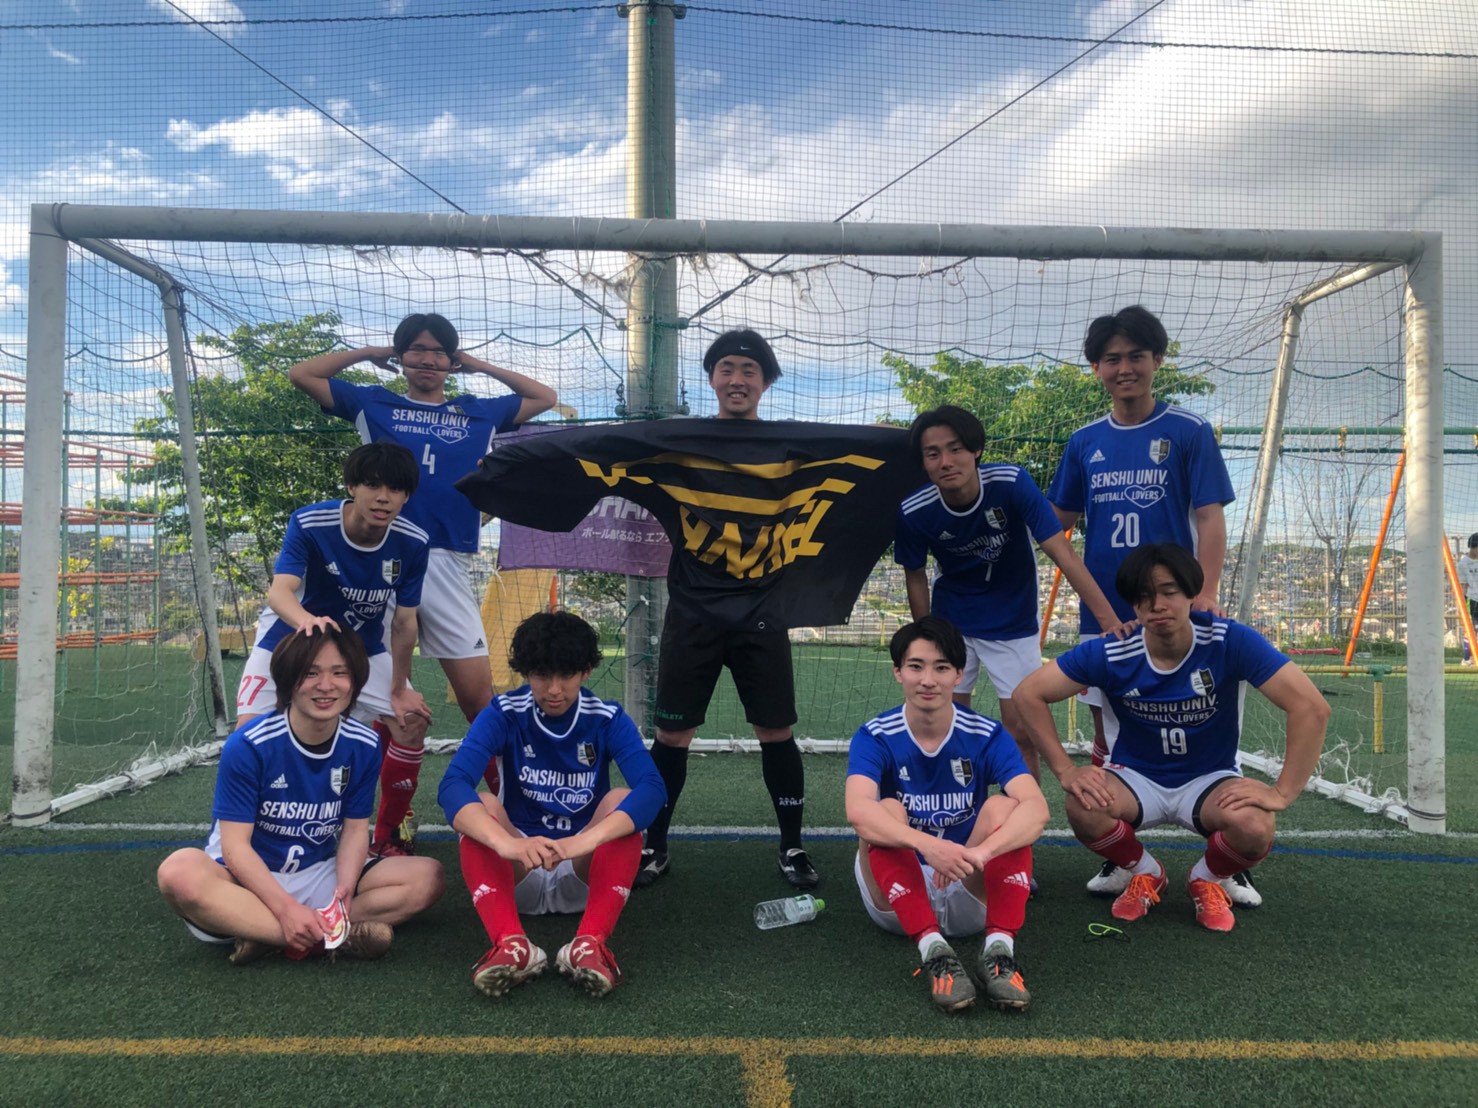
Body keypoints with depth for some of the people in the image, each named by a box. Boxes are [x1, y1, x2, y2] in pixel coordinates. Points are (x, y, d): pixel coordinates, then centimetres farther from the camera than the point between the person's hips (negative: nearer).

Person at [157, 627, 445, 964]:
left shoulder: (364, 746, -6)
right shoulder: (248, 746, -17)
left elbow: (355, 828, -1)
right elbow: (235, 844, -17)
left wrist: (343, 892, -21)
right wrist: (286, 909, -29)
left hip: (321, 876, 4)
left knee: (428, 876, -15)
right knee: (181, 872, -36)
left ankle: (264, 934, -22)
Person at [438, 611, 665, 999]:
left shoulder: (608, 719, -10)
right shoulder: (503, 715, -11)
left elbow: (651, 787, -28)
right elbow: (453, 785, -28)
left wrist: (587, 839, -45)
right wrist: (508, 844, -47)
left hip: (586, 876, 0)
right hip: (517, 876, 0)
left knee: (622, 802, -26)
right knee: (481, 806, -26)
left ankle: (590, 944, -39)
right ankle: (511, 944, -41)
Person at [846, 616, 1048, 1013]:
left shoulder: (987, 736, -9)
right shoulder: (875, 737, -12)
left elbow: (1036, 807, -26)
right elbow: (858, 811, -32)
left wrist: (980, 852, -45)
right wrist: (930, 846, -50)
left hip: (971, 899, 1)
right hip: (897, 901, -1)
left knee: (1004, 806, -22)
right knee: (887, 811, -28)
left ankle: (999, 949, -31)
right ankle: (934, 951, -36)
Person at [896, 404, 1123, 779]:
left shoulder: (1012, 483, -25)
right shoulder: (914, 513, -20)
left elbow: (1064, 555, -28)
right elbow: (916, 577, -2)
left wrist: (1111, 622, -35)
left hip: (1013, 625, -1)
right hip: (951, 624, 2)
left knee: (1021, 732, 0)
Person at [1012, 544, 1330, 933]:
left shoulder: (1230, 642, -22)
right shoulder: (1110, 653, -19)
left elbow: (1311, 707, -23)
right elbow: (1029, 694, -13)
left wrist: (1281, 793, -27)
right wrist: (1066, 771, -19)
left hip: (1209, 780, 0)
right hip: (1135, 777, 1)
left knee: (1256, 827, -33)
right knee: (1082, 806, -31)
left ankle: (1209, 880, 6)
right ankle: (1145, 874, 5)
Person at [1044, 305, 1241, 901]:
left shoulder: (1188, 432, -2)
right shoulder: (1084, 442, 8)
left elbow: (1210, 516, -7)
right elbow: (1057, 518, 14)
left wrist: (1206, 594, -18)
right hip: (1102, 612, 4)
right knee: (1108, 740, 11)